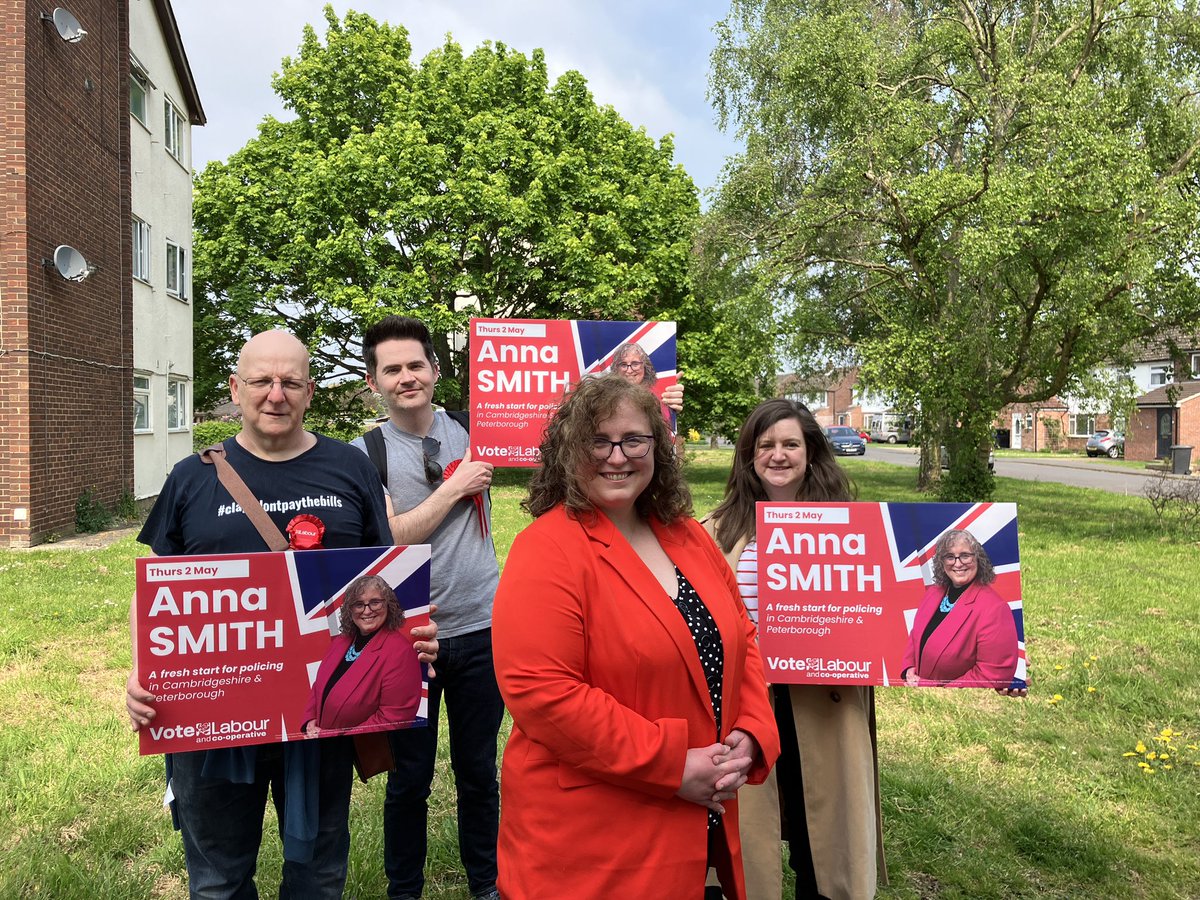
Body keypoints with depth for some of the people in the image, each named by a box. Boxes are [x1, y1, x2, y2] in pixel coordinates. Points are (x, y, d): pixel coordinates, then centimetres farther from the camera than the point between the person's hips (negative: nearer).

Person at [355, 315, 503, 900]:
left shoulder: (471, 430, 2)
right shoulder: (365, 454, -4)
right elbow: (390, 539, -15)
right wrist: (455, 487, -13)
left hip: (480, 628, 2)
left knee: (478, 769, 17)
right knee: (409, 776, 13)